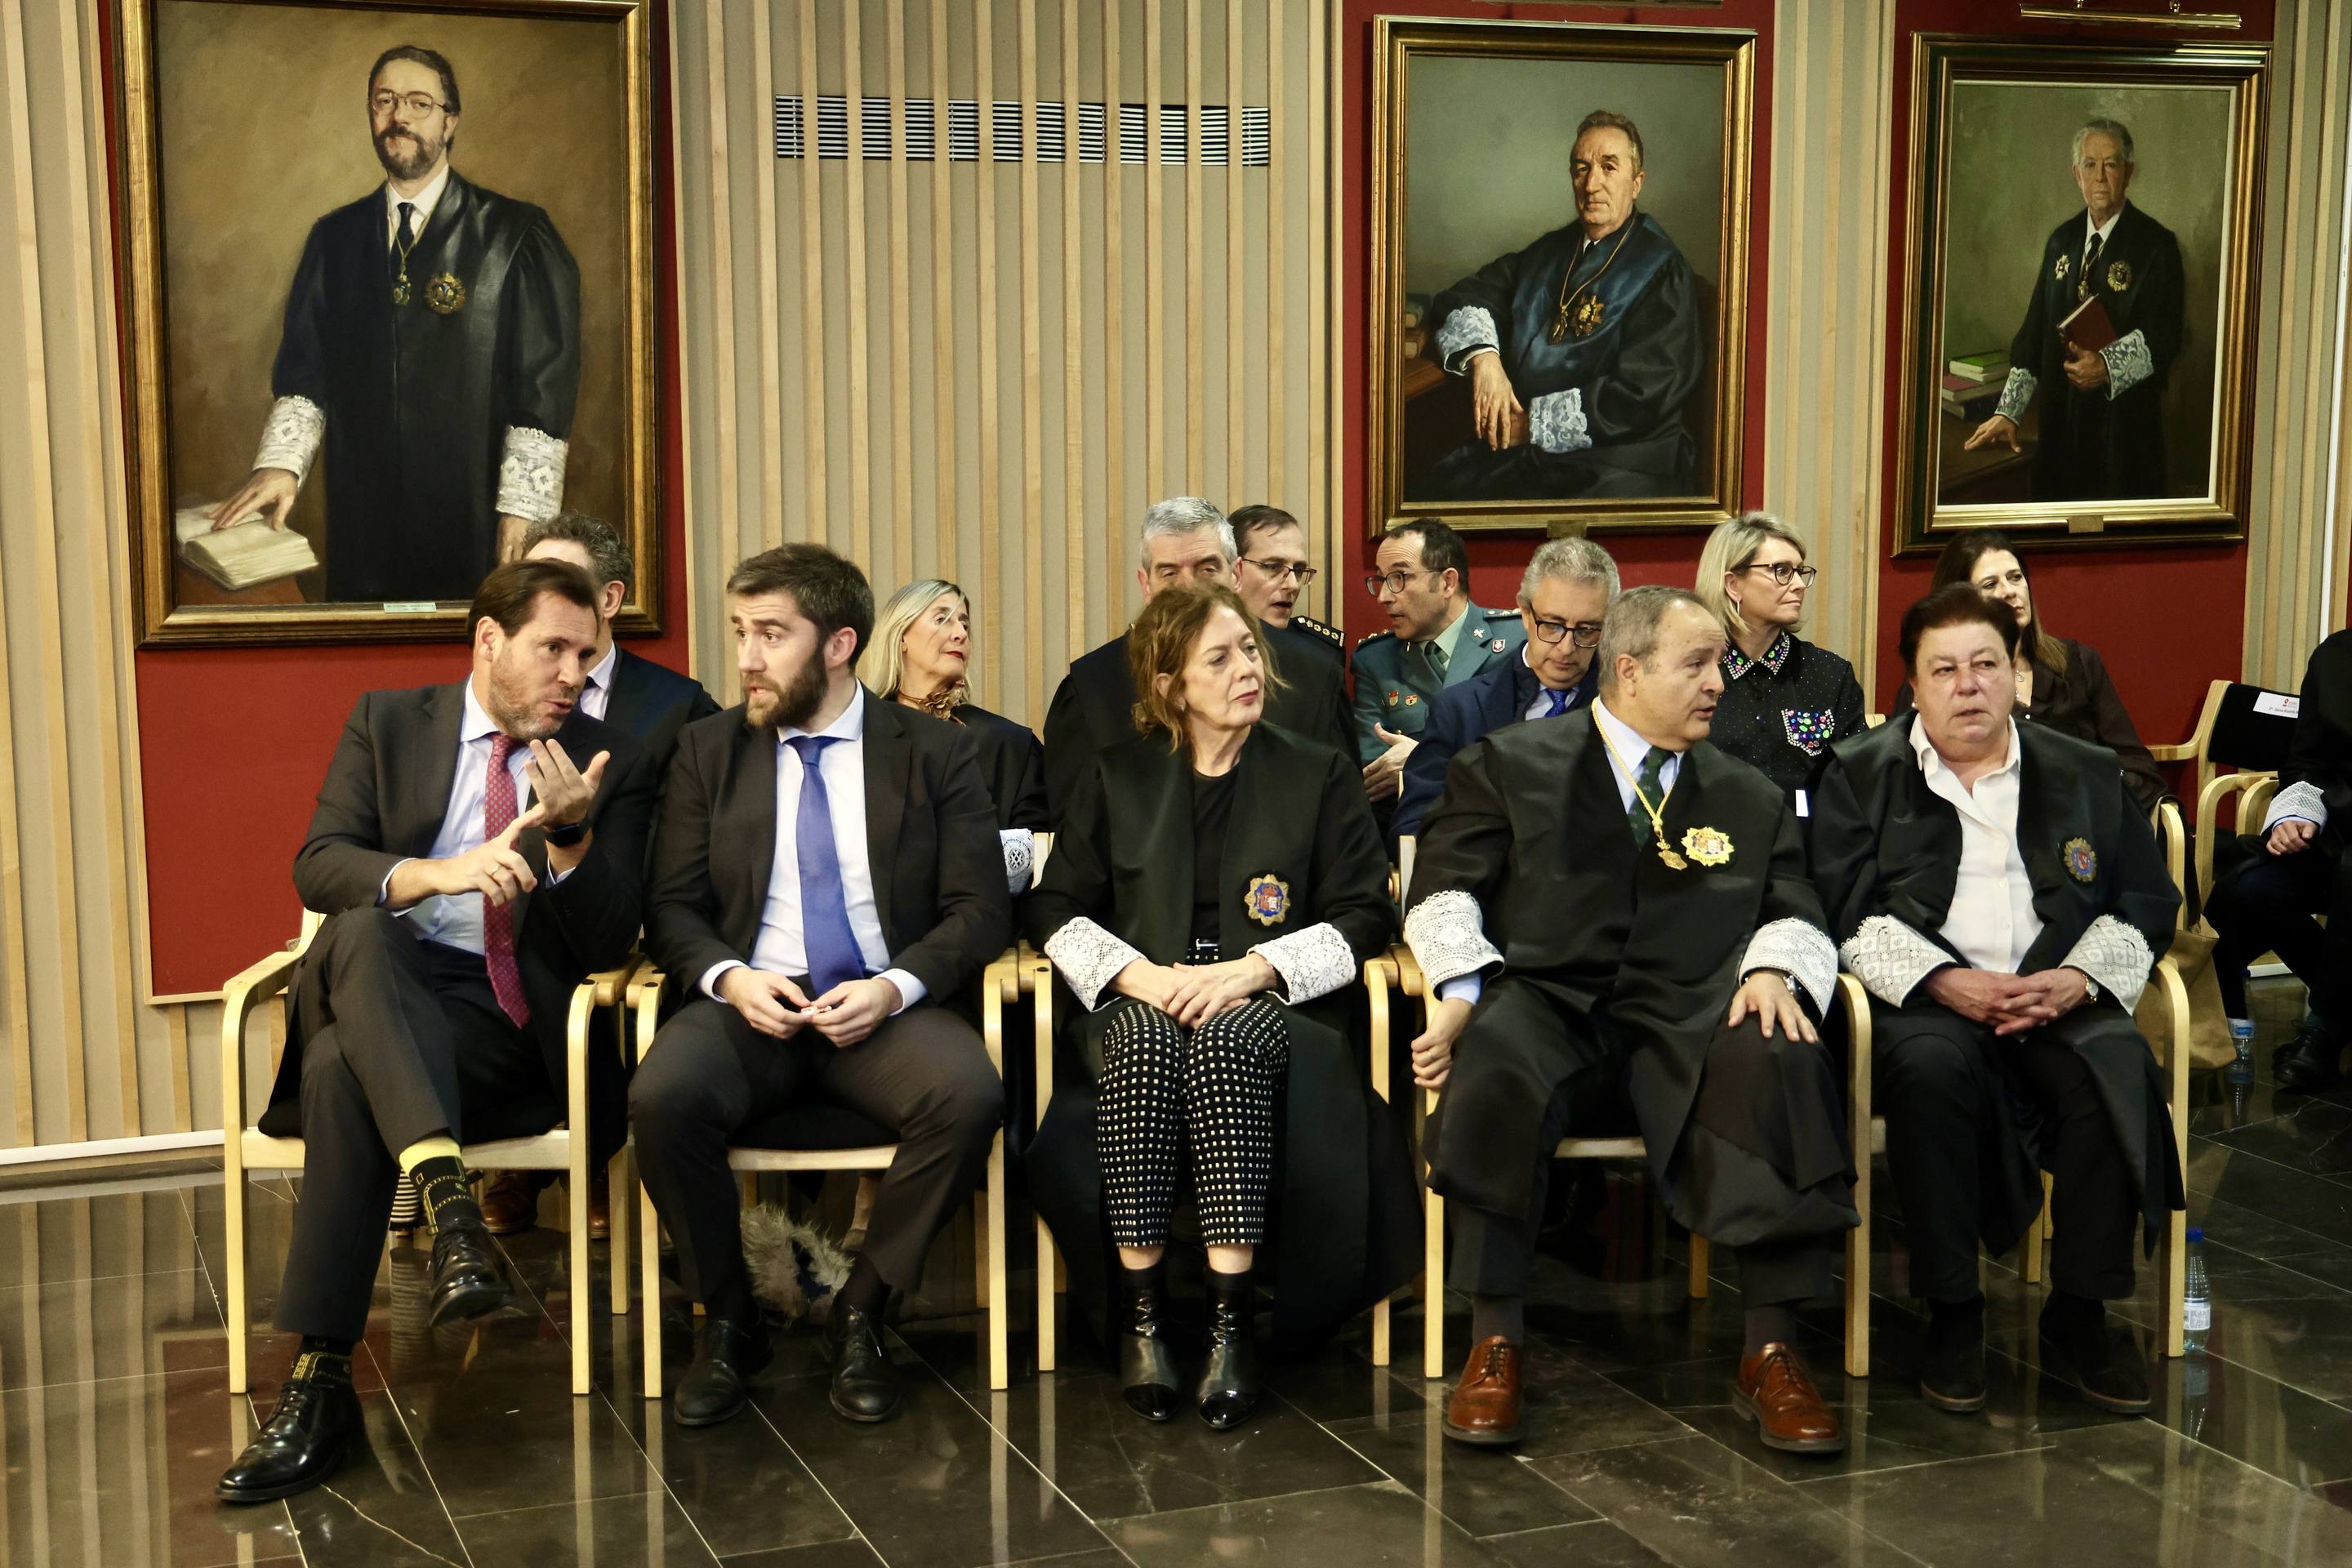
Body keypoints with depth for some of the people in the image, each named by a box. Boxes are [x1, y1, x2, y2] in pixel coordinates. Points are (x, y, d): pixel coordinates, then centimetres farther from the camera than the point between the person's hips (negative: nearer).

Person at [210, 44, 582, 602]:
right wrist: (281, 463, -6)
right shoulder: (335, 238, 13)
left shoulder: (516, 236, -1)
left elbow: (546, 386, -6)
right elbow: (303, 369, 11)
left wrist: (523, 509, -12)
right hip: (362, 522, 4)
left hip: (475, 525, -3)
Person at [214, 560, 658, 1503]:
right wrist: (437, 873, -23)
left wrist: (573, 840, -17)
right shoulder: (387, 723, 13)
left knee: (344, 1067, -33)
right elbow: (318, 865, -3)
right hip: (376, 995, 2)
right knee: (359, 929, -35)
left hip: (510, 1022, -1)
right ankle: (449, 1199, -50)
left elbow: (609, 946, 2)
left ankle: (321, 1382, -32)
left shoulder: (613, 765, 9)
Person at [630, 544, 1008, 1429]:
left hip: (884, 1008, -1)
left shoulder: (936, 753, 7)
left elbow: (979, 910, 2)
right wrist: (729, 977, -13)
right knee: (661, 1096, -32)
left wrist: (897, 986, -16)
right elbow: (673, 908, 9)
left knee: (970, 1096, -33)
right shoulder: (708, 751, 12)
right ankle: (728, 1322, -7)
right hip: (749, 1002, 1)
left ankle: (862, 1313, -9)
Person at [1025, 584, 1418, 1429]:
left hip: (1271, 1007, -1)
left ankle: (1231, 1321, -37)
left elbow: (1363, 915, 2)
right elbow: (1057, 907, 8)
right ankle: (1140, 1312, -30)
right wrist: (1137, 974, -12)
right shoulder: (1117, 777, 15)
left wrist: (1251, 970, -14)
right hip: (1140, 1006, 1)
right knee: (1145, 1040, -36)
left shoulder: (1318, 775, 12)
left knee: (1226, 1038, -37)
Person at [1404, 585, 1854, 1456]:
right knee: (1496, 1066, -37)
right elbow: (1446, 891, 6)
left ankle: (1771, 1354, -22)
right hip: (1549, 1000, -2)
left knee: (1783, 1064, -32)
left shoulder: (1751, 798, 22)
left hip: (1691, 1017, 2)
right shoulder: (1509, 765, 13)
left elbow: (1795, 915, 15)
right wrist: (1461, 994, -13)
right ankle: (1495, 1343, -25)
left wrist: (1773, 968, -9)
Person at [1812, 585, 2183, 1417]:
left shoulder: (2085, 774, 17)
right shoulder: (1860, 774, 9)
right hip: (1926, 1001, -2)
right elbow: (1846, 910, -1)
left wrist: (2079, 977, -7)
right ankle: (1952, 1314, -20)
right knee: (1932, 1067, -35)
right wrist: (1942, 980, -15)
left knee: (2120, 1067, -29)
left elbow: (2148, 900, 12)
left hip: (2057, 998, 2)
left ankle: (2079, 1316, -14)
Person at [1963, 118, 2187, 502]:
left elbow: (2163, 337, -12)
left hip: (2124, 423, -5)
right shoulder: (2062, 241, 13)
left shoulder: (2155, 244, -4)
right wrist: (2008, 413, 5)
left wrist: (2107, 366, -27)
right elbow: (2035, 330, 11)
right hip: (2062, 420, 5)